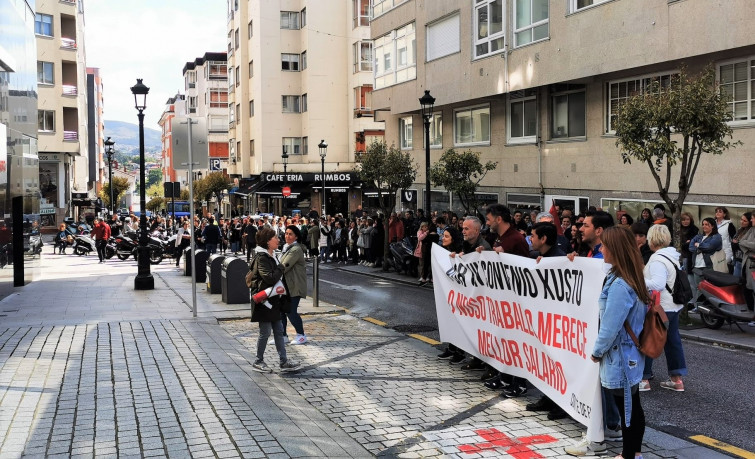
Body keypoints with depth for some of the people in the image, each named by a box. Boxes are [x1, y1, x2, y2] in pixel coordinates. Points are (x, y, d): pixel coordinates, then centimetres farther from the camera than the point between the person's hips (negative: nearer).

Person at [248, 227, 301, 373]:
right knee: (265, 332, 1)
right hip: (264, 301, -10)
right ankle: (258, 362, 16)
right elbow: (270, 278, -28)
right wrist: (281, 268, -12)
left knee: (279, 331, 10)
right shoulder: (261, 258, -18)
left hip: (273, 301, 10)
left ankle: (284, 362, 15)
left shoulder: (270, 256, 13)